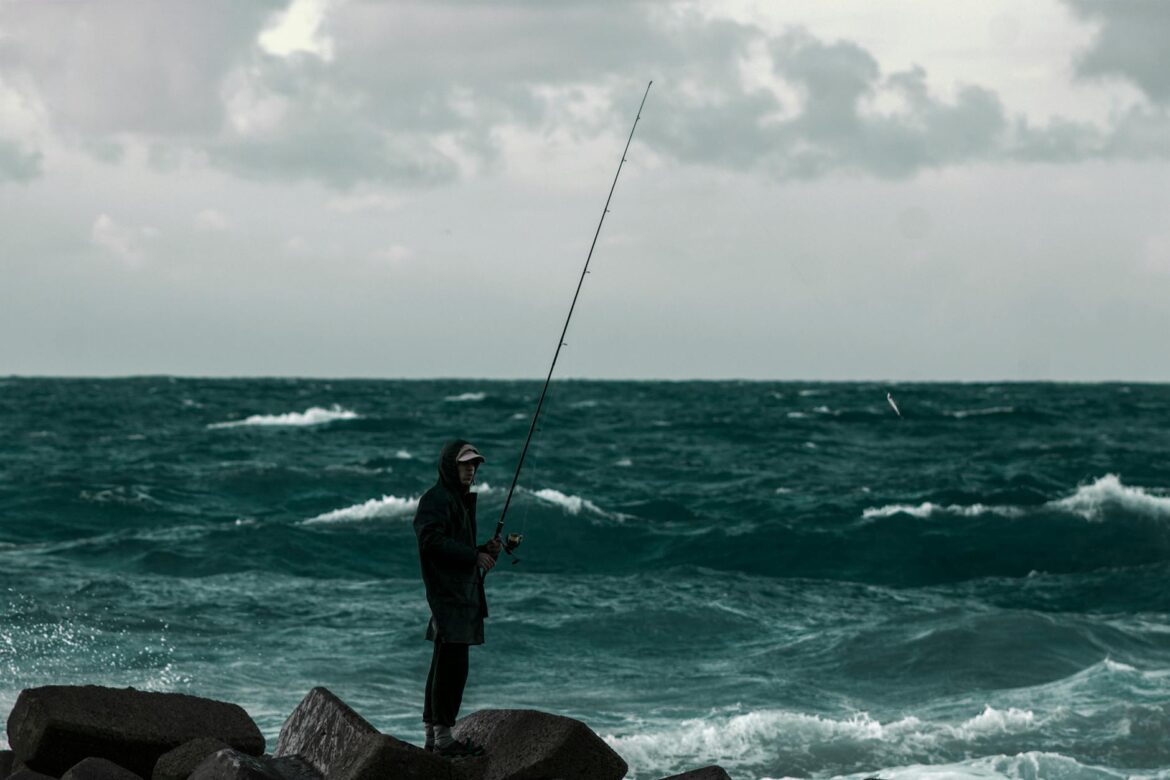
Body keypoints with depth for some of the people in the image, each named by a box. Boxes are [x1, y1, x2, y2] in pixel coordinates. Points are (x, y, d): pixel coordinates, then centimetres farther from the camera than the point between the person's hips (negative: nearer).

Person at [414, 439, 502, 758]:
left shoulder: (462, 501, 23)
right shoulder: (436, 499, -9)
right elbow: (433, 541, -21)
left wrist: (487, 551, 9)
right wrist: (474, 556, -20)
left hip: (464, 594, 11)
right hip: (447, 593, -11)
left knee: (445, 665, 12)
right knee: (453, 663, -13)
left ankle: (433, 733, 16)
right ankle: (443, 736, -13)